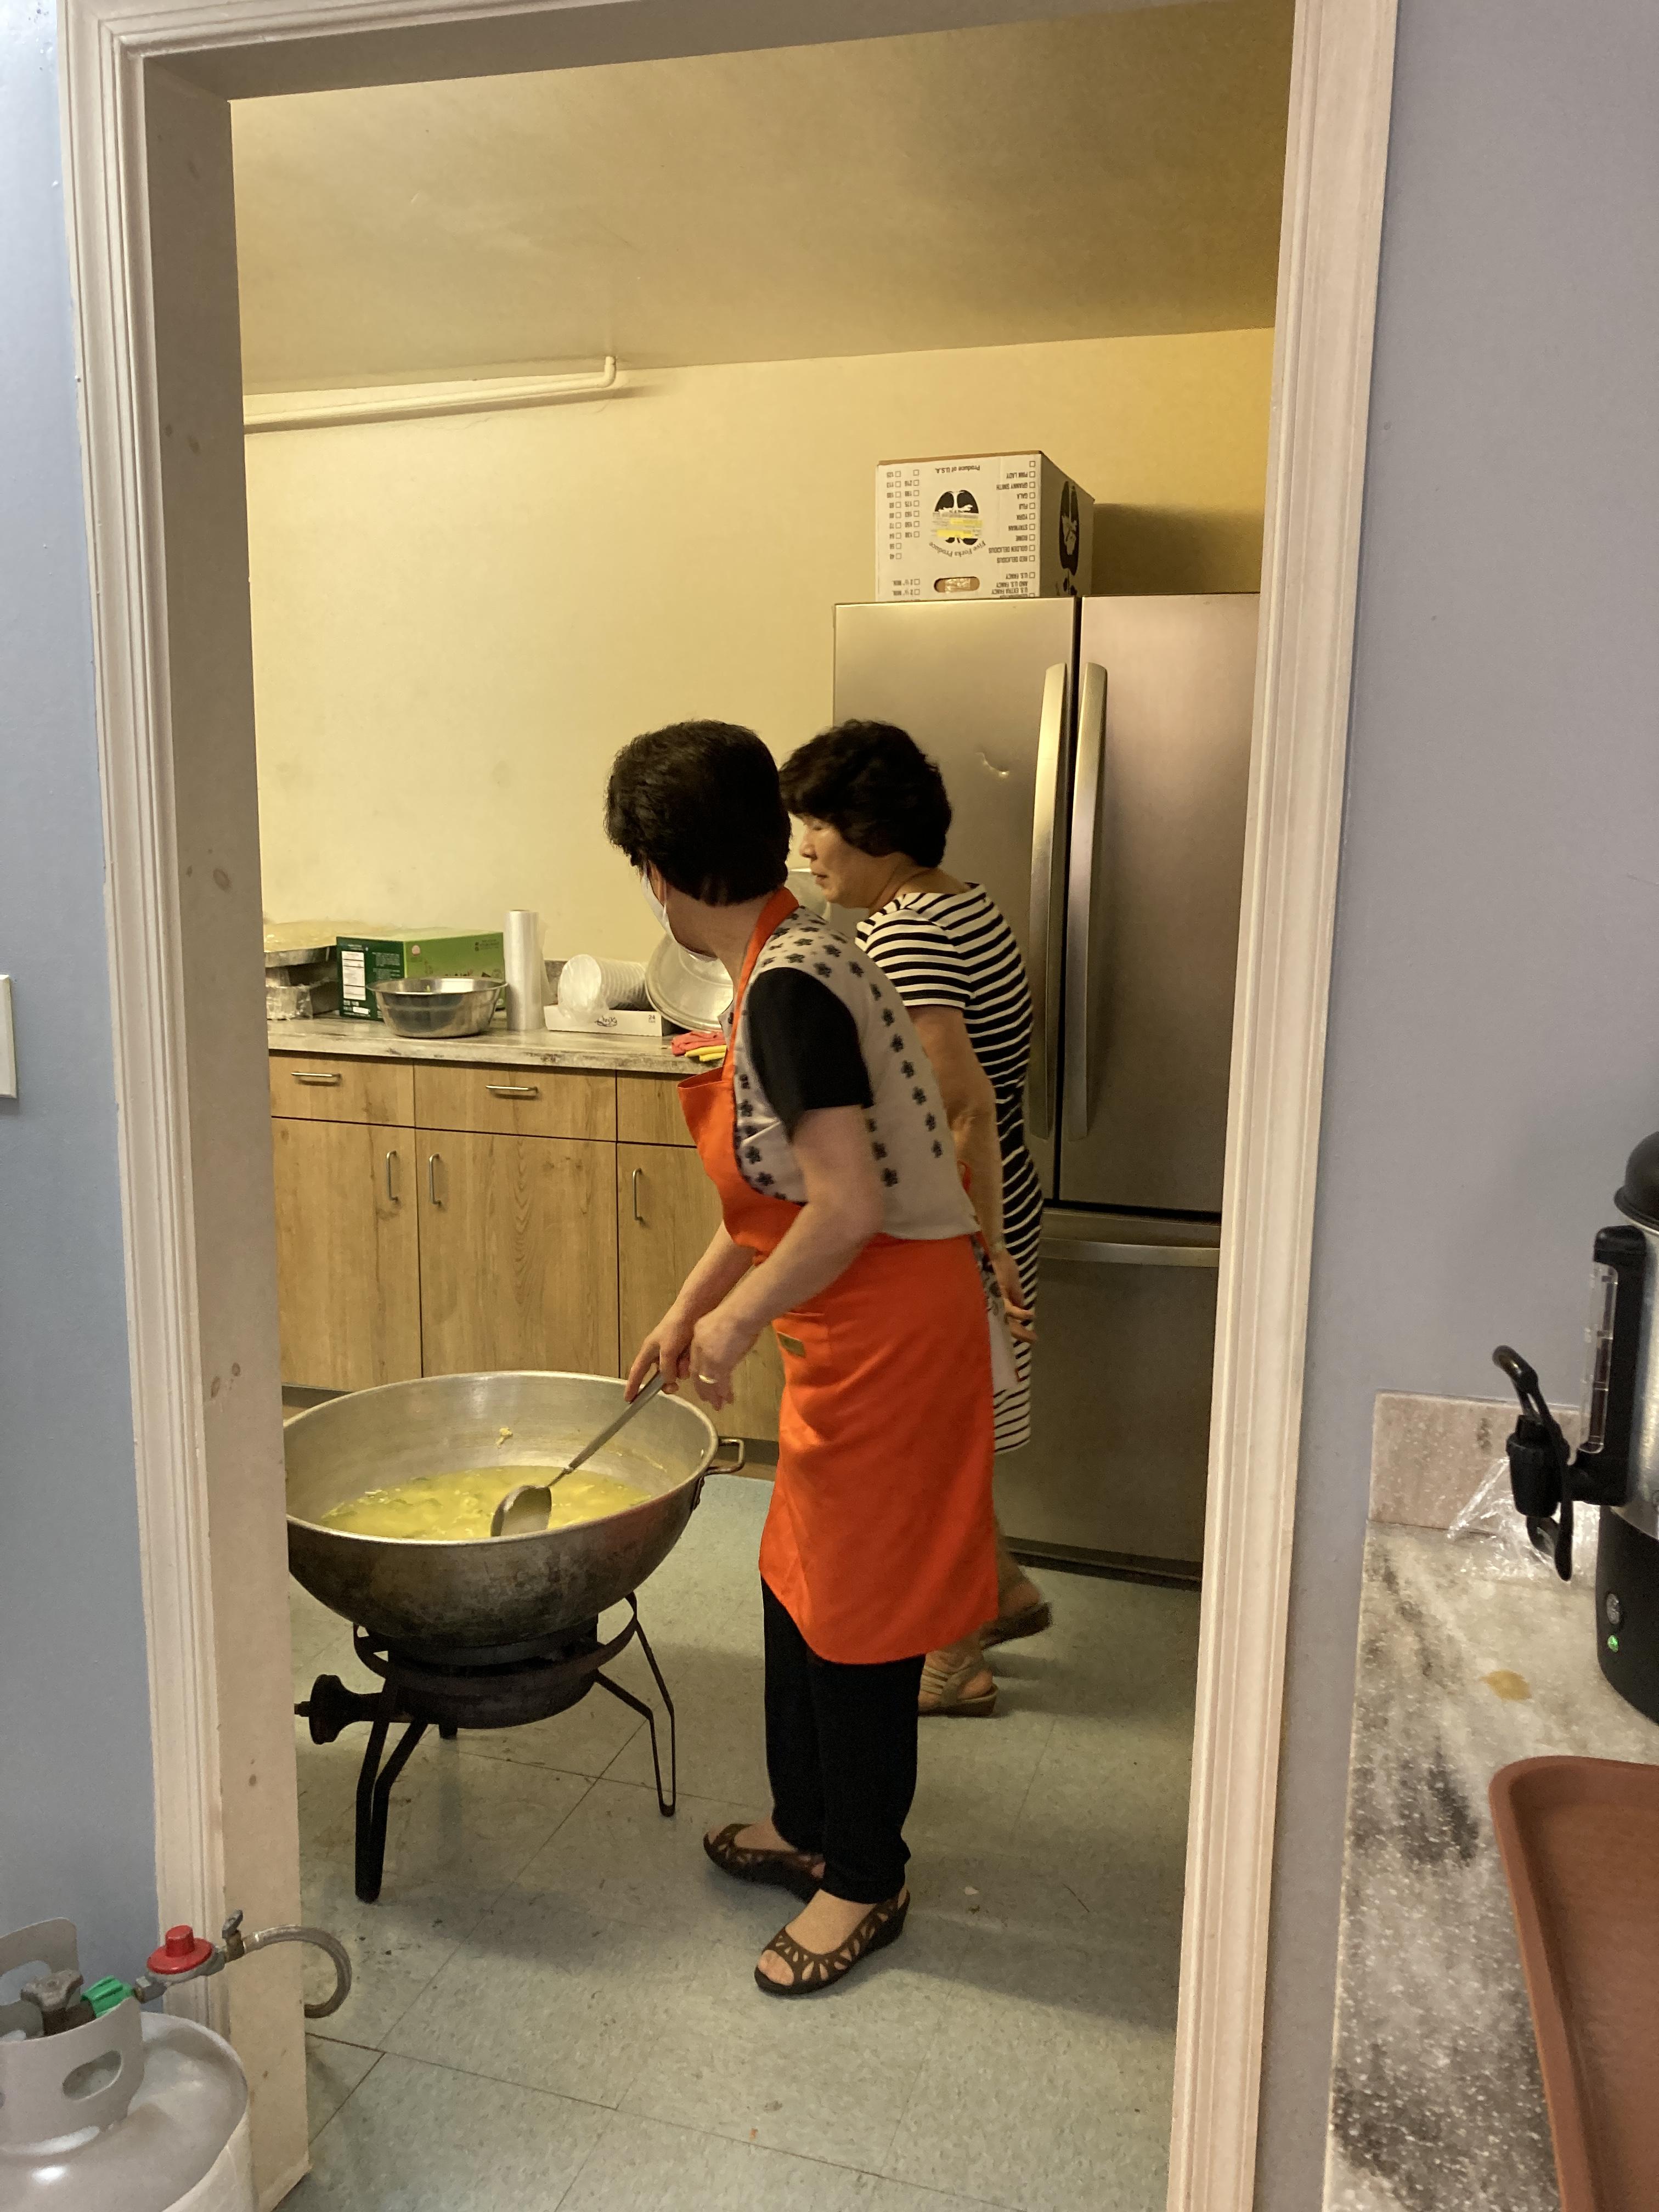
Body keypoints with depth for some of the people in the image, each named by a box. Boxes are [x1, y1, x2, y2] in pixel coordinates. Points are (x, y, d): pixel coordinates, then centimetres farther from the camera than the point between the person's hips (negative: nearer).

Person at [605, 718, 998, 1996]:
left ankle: (865, 1882, 29)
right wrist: (689, 1310, 21)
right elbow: (776, 1185, 17)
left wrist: (736, 1320, -13)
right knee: (799, 1581, 21)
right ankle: (807, 1825, 42)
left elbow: (847, 1206, -28)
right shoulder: (789, 960, 9)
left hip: (893, 1329, -10)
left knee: (855, 1609, 7)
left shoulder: (788, 987, -22)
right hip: (849, 1328, 10)